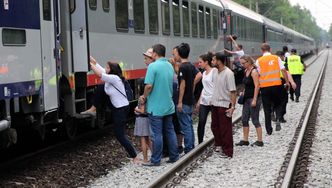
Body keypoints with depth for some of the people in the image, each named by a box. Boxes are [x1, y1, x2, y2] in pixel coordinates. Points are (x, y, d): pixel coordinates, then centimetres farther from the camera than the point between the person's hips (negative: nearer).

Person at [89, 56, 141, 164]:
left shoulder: (114, 78, -23)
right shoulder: (109, 77, 2)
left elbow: (99, 74, -30)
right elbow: (96, 64, 5)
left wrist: (89, 64, -22)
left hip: (121, 110, -9)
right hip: (115, 108, 9)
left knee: (120, 135, -5)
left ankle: (135, 158, 1)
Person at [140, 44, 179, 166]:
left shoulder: (153, 66, -15)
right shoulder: (170, 66, 8)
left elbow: (149, 86, -20)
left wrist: (144, 97, -2)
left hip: (156, 107, -7)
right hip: (168, 105, 7)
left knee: (156, 134, -1)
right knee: (170, 131, 14)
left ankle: (155, 160, 5)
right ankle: (174, 156, 20)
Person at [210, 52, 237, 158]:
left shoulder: (228, 73, -18)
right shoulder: (214, 72, 5)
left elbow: (233, 91, -19)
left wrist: (233, 106, -23)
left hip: (224, 105, -8)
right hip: (215, 103, 8)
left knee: (225, 129, 0)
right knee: (215, 126, 19)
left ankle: (227, 151, 8)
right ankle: (218, 145, 35)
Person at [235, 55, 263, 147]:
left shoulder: (254, 71, -14)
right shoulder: (246, 71, 11)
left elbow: (257, 86, -19)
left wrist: (254, 100, -22)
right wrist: (243, 93, 14)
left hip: (254, 98, -9)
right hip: (247, 98, 9)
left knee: (255, 120, -4)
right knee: (244, 120, 9)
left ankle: (260, 141, 4)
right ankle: (245, 140, 16)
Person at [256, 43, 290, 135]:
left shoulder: (259, 61, -1)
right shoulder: (276, 58, 2)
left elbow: (258, 74, -3)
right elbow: (283, 70, -2)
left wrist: (257, 85, 10)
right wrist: (287, 81, 5)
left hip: (264, 87, 0)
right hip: (276, 85, 1)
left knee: (267, 109, 8)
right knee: (277, 104, 19)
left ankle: (269, 130, 12)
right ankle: (278, 120, -8)